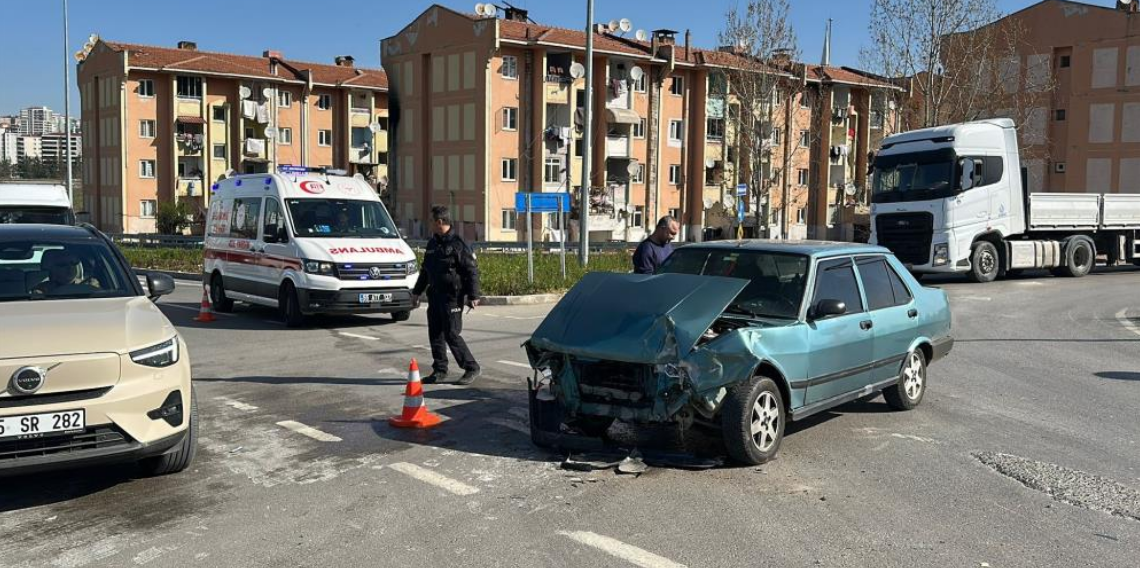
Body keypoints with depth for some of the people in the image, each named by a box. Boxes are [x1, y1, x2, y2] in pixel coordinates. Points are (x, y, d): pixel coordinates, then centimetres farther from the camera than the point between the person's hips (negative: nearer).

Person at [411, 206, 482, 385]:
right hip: (435, 296, 8)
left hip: (452, 297, -8)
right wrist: (417, 292, 25)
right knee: (435, 334, 8)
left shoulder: (458, 244, -10)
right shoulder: (432, 244, 14)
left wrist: (473, 296, -17)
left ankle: (472, 368, 3)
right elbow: (425, 270, 24)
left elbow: (472, 271, -12)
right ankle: (439, 370, 18)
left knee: (451, 334, -8)